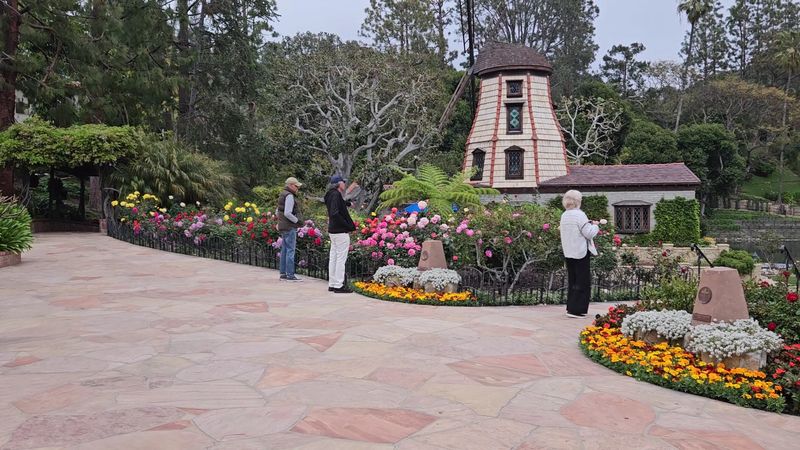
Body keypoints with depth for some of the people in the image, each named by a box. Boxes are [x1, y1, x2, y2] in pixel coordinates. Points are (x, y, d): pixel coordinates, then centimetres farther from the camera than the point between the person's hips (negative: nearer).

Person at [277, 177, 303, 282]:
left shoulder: (283, 195, 17)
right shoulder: (289, 196, -14)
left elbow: (278, 212, 22)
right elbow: (287, 213, -23)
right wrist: (297, 220, -12)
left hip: (283, 226, 10)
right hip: (290, 227, -10)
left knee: (284, 250, 12)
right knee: (290, 250, -9)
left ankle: (283, 273, 17)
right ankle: (290, 275, -8)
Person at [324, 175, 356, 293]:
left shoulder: (331, 195, 13)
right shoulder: (336, 195, -16)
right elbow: (335, 213, -24)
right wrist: (348, 226, -19)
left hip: (333, 230, 10)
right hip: (340, 231, -10)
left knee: (333, 258, 14)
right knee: (341, 259, -4)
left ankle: (332, 284, 21)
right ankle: (338, 285, -1)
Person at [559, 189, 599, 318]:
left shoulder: (564, 216, 9)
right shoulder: (579, 215, -16)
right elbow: (589, 233, -16)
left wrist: (589, 224, 15)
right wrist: (595, 226, 3)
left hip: (568, 253, 8)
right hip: (581, 253, -8)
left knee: (572, 281, 16)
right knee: (583, 282, 0)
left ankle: (570, 307, 20)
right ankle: (575, 309, -1)